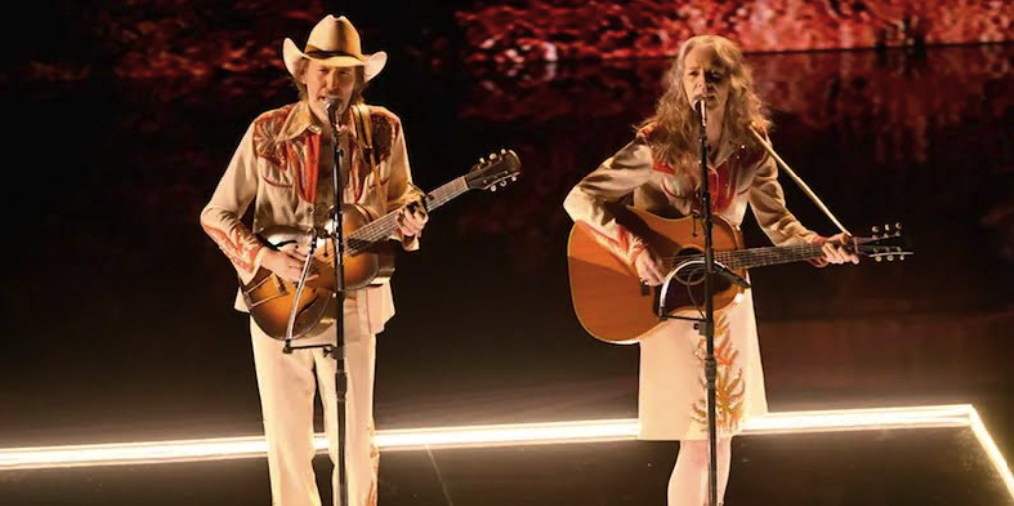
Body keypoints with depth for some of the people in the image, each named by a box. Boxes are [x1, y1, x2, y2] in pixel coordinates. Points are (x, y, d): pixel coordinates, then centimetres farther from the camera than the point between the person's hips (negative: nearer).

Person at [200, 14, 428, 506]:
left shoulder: (383, 130, -3)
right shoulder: (267, 133, -7)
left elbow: (399, 197, 13)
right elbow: (217, 215, -3)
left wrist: (408, 222, -10)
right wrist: (269, 258, -16)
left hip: (351, 303, 0)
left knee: (354, 438, 2)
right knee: (286, 437, 7)